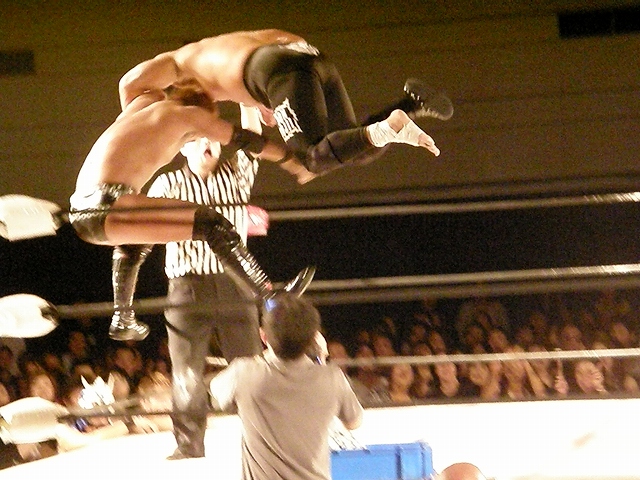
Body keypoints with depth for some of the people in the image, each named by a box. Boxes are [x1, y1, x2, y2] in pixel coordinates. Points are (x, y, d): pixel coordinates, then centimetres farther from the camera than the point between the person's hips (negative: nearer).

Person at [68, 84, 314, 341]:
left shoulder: (146, 102, 29)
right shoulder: (188, 114, 10)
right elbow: (243, 139, 17)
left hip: (80, 213, 8)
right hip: (109, 205, -8)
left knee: (136, 235, 39)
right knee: (210, 222, -4)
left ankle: (123, 321, 39)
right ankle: (270, 300, -4)